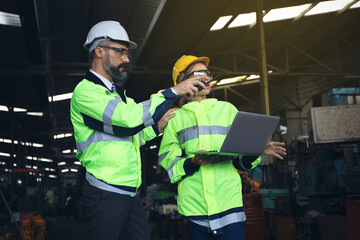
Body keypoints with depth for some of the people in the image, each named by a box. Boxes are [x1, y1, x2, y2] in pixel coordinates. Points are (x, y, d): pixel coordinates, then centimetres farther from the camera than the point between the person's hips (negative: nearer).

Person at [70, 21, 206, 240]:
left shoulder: (117, 94, 19)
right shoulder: (86, 91, -11)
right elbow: (129, 118, -26)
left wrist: (156, 127, 10)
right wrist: (173, 92, -21)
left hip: (131, 194, 9)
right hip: (106, 194, -8)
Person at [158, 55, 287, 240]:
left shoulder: (227, 109, 16)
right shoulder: (175, 118, 11)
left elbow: (240, 157, 15)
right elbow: (168, 164, 4)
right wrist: (192, 163, -15)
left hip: (228, 199, 1)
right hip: (194, 203, 0)